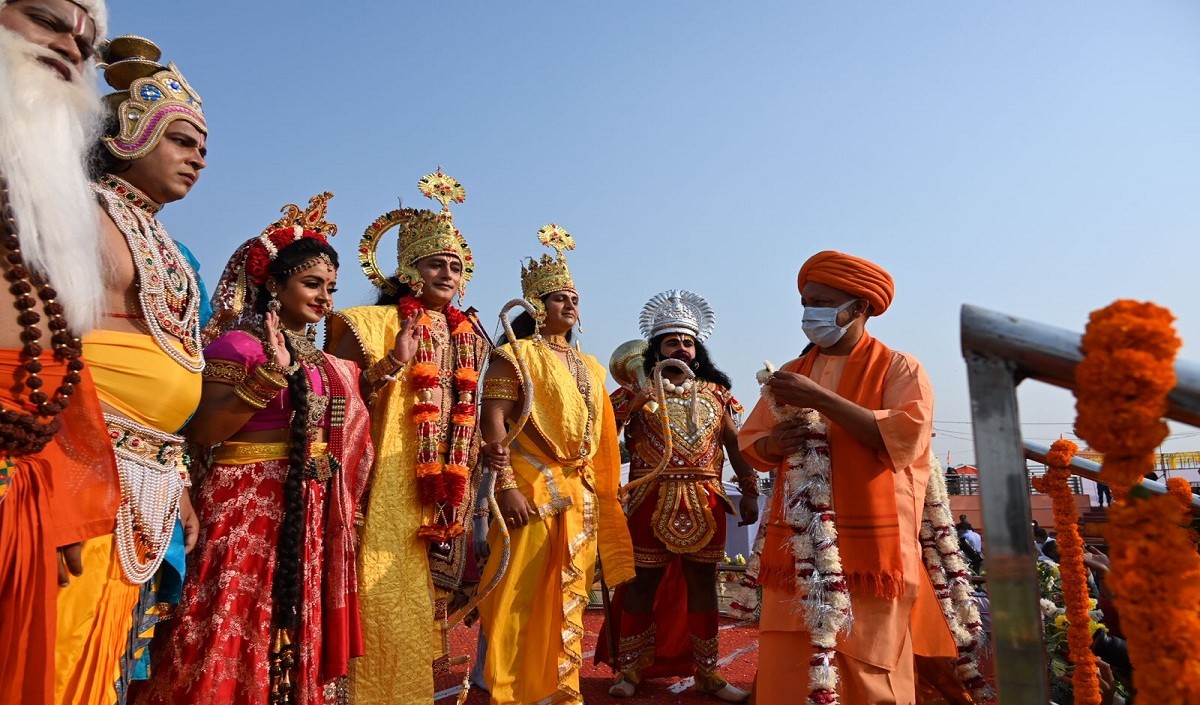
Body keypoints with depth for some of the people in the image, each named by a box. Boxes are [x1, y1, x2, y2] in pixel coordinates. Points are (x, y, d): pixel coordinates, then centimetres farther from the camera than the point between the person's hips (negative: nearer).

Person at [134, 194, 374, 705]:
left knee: (298, 632, 15)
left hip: (311, 511, 7)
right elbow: (201, 432, -18)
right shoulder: (237, 344, -9)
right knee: (239, 630, 0)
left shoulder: (323, 361, 13)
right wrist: (272, 375, -25)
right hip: (248, 504, -7)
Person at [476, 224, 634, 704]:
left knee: (569, 599, 12)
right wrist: (507, 486, -19)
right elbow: (493, 423, -11)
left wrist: (601, 494, 14)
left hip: (582, 495, 6)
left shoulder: (590, 367, 18)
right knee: (521, 598, -3)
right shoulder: (516, 354, -1)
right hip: (532, 489, -6)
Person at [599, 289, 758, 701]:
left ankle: (706, 672, 24)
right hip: (651, 501, -2)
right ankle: (631, 670, 20)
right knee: (643, 583, 5)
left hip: (704, 503, 3)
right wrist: (636, 397, -17)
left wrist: (749, 492, 9)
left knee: (702, 584, 9)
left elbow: (736, 444, 13)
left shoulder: (716, 393, 11)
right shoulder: (637, 391, 3)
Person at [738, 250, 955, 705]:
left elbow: (905, 438, -14)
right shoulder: (793, 373, 15)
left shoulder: (899, 368, 2)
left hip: (867, 551, -3)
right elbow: (748, 442, 16)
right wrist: (772, 446, -8)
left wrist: (820, 399, -18)